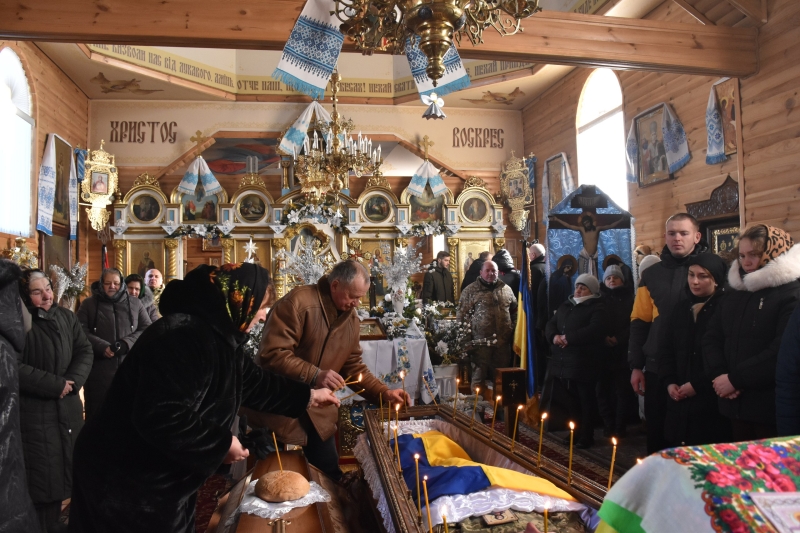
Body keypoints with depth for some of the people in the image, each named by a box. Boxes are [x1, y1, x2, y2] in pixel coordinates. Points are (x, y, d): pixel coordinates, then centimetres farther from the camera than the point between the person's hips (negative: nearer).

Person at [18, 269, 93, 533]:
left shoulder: (66, 317, 5)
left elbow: (85, 351, 5)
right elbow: (15, 367, -18)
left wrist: (73, 381, -12)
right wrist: (55, 384, -17)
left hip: (68, 406, 6)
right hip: (34, 411, -6)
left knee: (69, 467, 13)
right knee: (43, 475, 3)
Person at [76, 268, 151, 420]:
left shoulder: (135, 303, 9)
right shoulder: (88, 304, 7)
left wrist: (127, 343, -13)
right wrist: (102, 347, -17)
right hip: (99, 371, -1)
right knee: (97, 414, 7)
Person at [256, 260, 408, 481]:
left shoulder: (351, 319, 3)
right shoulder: (297, 302, -21)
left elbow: (353, 366, 10)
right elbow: (272, 354, -26)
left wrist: (383, 392, -2)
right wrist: (313, 375, -35)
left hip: (317, 409, 6)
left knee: (330, 475, 14)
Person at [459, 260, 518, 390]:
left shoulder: (506, 289, 11)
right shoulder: (471, 290, -1)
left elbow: (514, 311, 18)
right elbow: (461, 315, -2)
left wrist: (513, 329, 10)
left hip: (503, 340, 4)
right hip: (481, 340, -4)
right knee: (479, 374, 2)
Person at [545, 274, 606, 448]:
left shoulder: (597, 307, -3)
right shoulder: (565, 306, 20)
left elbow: (595, 330, -19)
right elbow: (550, 324, 16)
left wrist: (568, 338, -19)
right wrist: (554, 336, -7)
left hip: (583, 363, -6)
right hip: (563, 362, 7)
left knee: (586, 401, 1)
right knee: (572, 400, 14)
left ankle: (586, 436, 11)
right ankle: (575, 433, 25)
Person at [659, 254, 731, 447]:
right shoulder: (681, 309, 14)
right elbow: (667, 350, 17)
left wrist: (697, 385, -13)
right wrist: (669, 382, 3)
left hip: (712, 400, -6)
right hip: (680, 400, 6)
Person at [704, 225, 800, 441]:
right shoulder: (734, 292, 15)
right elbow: (712, 338, 10)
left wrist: (735, 379, -17)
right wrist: (719, 374, -8)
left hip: (773, 406, -6)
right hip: (737, 402, 7)